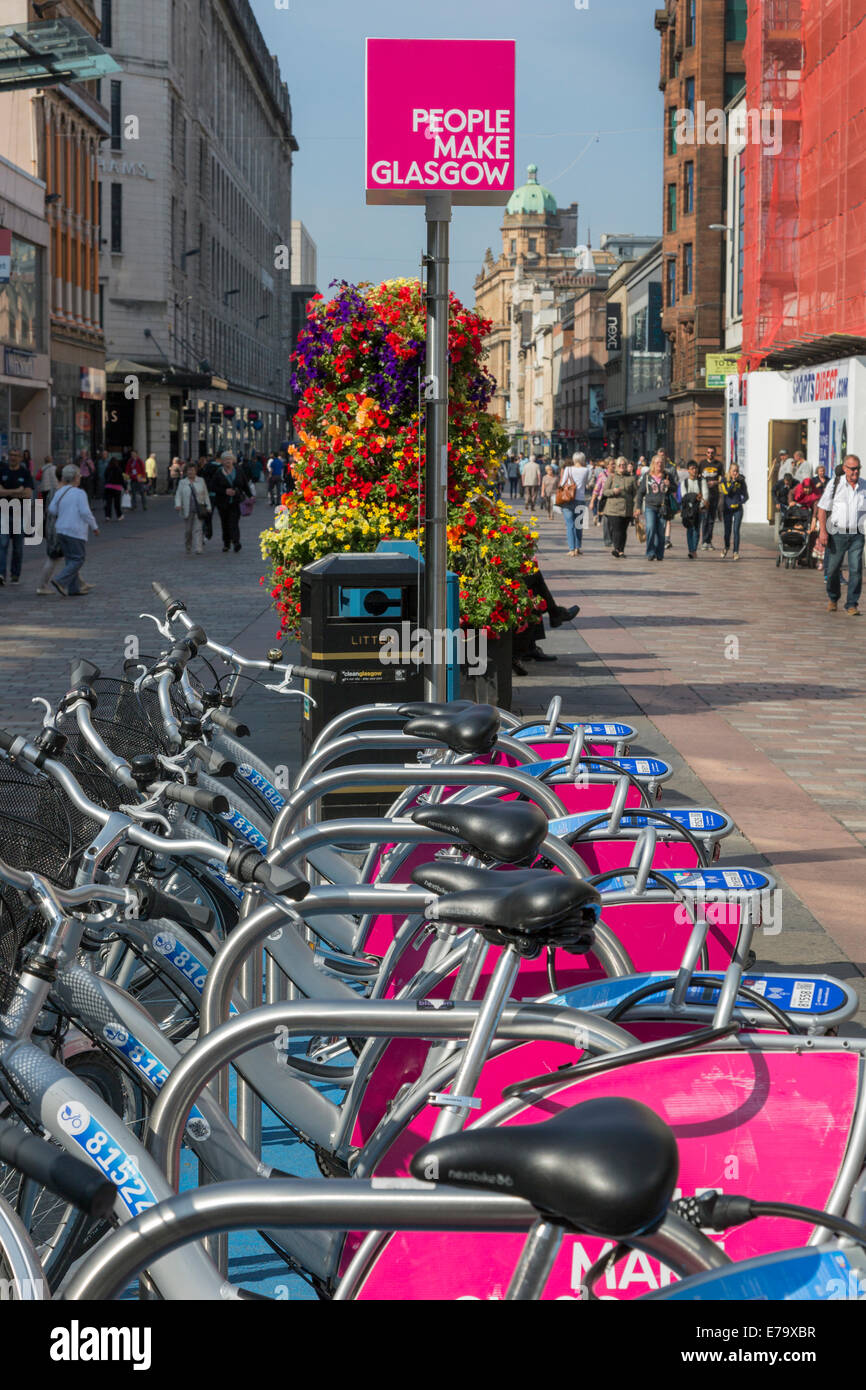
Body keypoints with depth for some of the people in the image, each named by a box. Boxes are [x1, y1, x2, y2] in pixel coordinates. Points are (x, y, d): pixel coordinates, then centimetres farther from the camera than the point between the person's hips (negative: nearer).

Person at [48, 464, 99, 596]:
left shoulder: (59, 492, 6)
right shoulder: (79, 493, -10)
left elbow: (52, 510, -2)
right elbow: (85, 512, -14)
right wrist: (94, 527, -2)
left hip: (61, 531, 7)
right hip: (76, 531, -7)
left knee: (70, 559, 14)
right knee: (78, 559, -1)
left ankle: (74, 588, 14)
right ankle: (60, 581, -15)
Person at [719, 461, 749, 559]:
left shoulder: (741, 481, 0)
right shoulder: (724, 480, -2)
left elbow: (746, 496, 5)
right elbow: (726, 491, -19)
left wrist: (741, 502, -10)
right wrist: (733, 481, -20)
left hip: (737, 509, 0)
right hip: (727, 509, 0)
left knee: (736, 530, -8)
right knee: (727, 530, 7)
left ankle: (736, 551, -2)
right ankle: (726, 547, 35)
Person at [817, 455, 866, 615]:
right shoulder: (835, 484, -2)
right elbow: (822, 508, -2)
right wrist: (822, 531, -11)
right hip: (837, 534, -1)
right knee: (833, 569, 4)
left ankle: (852, 605, 1)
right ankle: (833, 599, 29)